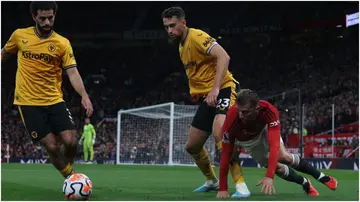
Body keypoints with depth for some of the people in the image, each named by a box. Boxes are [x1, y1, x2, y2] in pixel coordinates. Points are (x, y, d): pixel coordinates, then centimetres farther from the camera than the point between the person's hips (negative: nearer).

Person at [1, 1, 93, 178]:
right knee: (51, 146, -11)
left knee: (71, 141, -12)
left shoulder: (62, 43, -4)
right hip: (28, 102, -1)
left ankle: (72, 180, 17)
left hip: (54, 100, 1)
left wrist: (84, 95, -27)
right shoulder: (20, 35, 0)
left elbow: (72, 72, -12)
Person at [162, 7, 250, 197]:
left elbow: (223, 56, -27)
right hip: (206, 97, 10)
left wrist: (215, 89, -32)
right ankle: (212, 181, 35)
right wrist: (196, 92, 12)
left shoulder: (196, 36, -14)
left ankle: (241, 185, -31)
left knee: (219, 134, -34)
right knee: (192, 146, 12)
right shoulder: (182, 45, 14)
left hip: (223, 90, -10)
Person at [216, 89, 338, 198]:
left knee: (283, 157, -16)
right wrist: (223, 189, -38)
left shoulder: (269, 111, -41)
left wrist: (269, 176, -56)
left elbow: (274, 145, -46)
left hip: (264, 130, 0)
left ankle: (322, 177, 6)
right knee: (277, 167, -9)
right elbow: (226, 154, -37)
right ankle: (306, 184, 18)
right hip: (248, 140, 0)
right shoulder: (232, 118, -42)